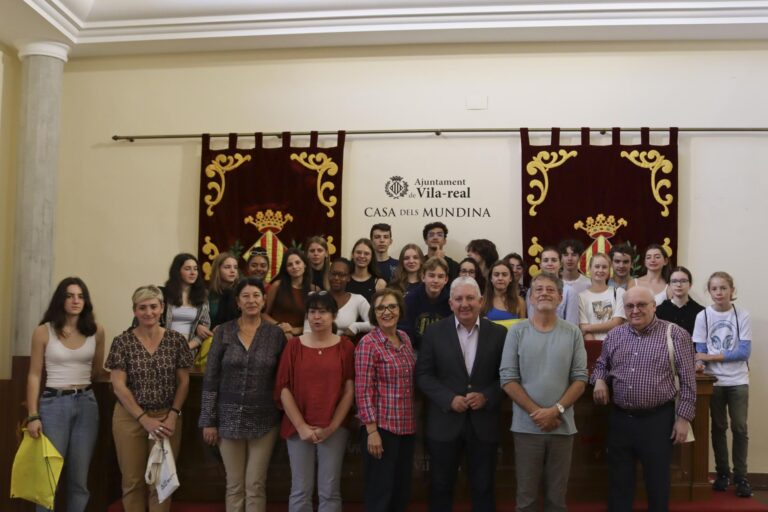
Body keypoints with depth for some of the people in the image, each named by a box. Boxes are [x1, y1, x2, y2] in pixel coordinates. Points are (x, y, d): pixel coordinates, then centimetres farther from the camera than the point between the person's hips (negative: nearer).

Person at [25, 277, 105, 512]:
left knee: (79, 478, 8)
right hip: (53, 404, -2)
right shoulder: (43, 331, -4)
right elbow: (34, 375, -3)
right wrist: (32, 415, -8)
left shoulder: (96, 331, 2)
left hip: (86, 404, 3)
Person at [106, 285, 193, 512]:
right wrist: (144, 418, -12)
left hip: (167, 417, 1)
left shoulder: (176, 340, -1)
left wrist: (173, 415, -9)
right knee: (133, 480, 7)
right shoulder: (122, 342, -4)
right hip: (129, 417, 0)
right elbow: (118, 385, -7)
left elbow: (183, 381, 3)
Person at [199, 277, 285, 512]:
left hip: (263, 419, 0)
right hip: (229, 417, 0)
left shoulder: (276, 334, -1)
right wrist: (208, 420, -4)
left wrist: (285, 416, 0)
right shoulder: (223, 332, -2)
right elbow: (210, 379, -1)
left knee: (256, 485, 5)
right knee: (234, 484, 9)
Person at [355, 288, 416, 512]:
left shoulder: (404, 338, 8)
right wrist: (372, 431, -19)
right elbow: (363, 391, -15)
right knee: (380, 492, 2)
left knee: (402, 491, 14)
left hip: (407, 426, 7)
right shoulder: (368, 343, -12)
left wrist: (413, 421, 12)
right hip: (381, 426, -7)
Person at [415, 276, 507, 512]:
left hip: (484, 423, 1)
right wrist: (449, 399, -15)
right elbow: (423, 374, -3)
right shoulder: (434, 332, -1)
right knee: (441, 487, 11)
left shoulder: (498, 333, 1)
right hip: (445, 422, 0)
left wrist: (486, 397, -14)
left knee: (483, 488, 12)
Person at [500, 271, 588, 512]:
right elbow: (508, 379, -5)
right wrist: (536, 412, -12)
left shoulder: (573, 333, 2)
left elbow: (580, 379, -1)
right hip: (526, 426, -1)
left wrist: (556, 410, -13)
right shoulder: (517, 331, -2)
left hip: (562, 426, 1)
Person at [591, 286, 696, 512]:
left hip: (658, 419, -4)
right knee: (619, 481, 13)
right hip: (620, 418, 4)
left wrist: (683, 417, -9)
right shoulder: (614, 335, 7)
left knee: (657, 481, 9)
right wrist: (599, 380, -1)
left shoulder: (675, 335, -6)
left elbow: (687, 381, -6)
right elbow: (601, 364, 21)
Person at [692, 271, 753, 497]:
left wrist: (712, 356, -16)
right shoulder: (703, 316, -2)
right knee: (719, 427, 10)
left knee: (740, 428, 1)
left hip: (738, 380, -1)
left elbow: (744, 351, -11)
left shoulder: (742, 315, -4)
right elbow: (701, 352, -3)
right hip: (714, 380, 1)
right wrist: (699, 363, -25)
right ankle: (722, 472, 21)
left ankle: (741, 476, 12)